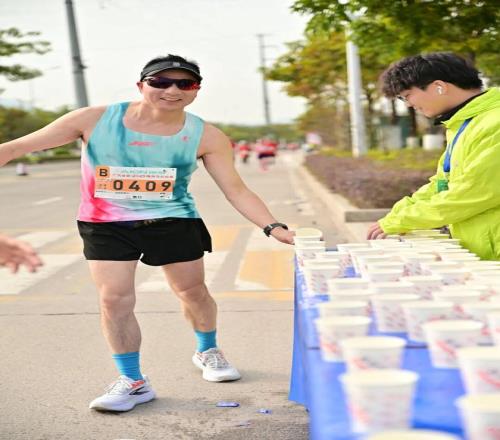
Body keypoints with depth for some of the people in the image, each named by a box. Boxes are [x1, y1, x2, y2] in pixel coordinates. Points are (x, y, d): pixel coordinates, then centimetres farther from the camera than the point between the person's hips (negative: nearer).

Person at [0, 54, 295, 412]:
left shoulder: (206, 136, -10)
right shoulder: (95, 119, -13)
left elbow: (236, 189, -4)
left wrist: (273, 227, -15)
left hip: (173, 221, 1)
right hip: (106, 224, 0)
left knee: (193, 291, 11)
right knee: (114, 300, -5)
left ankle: (207, 351, 40)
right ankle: (133, 382, 13)